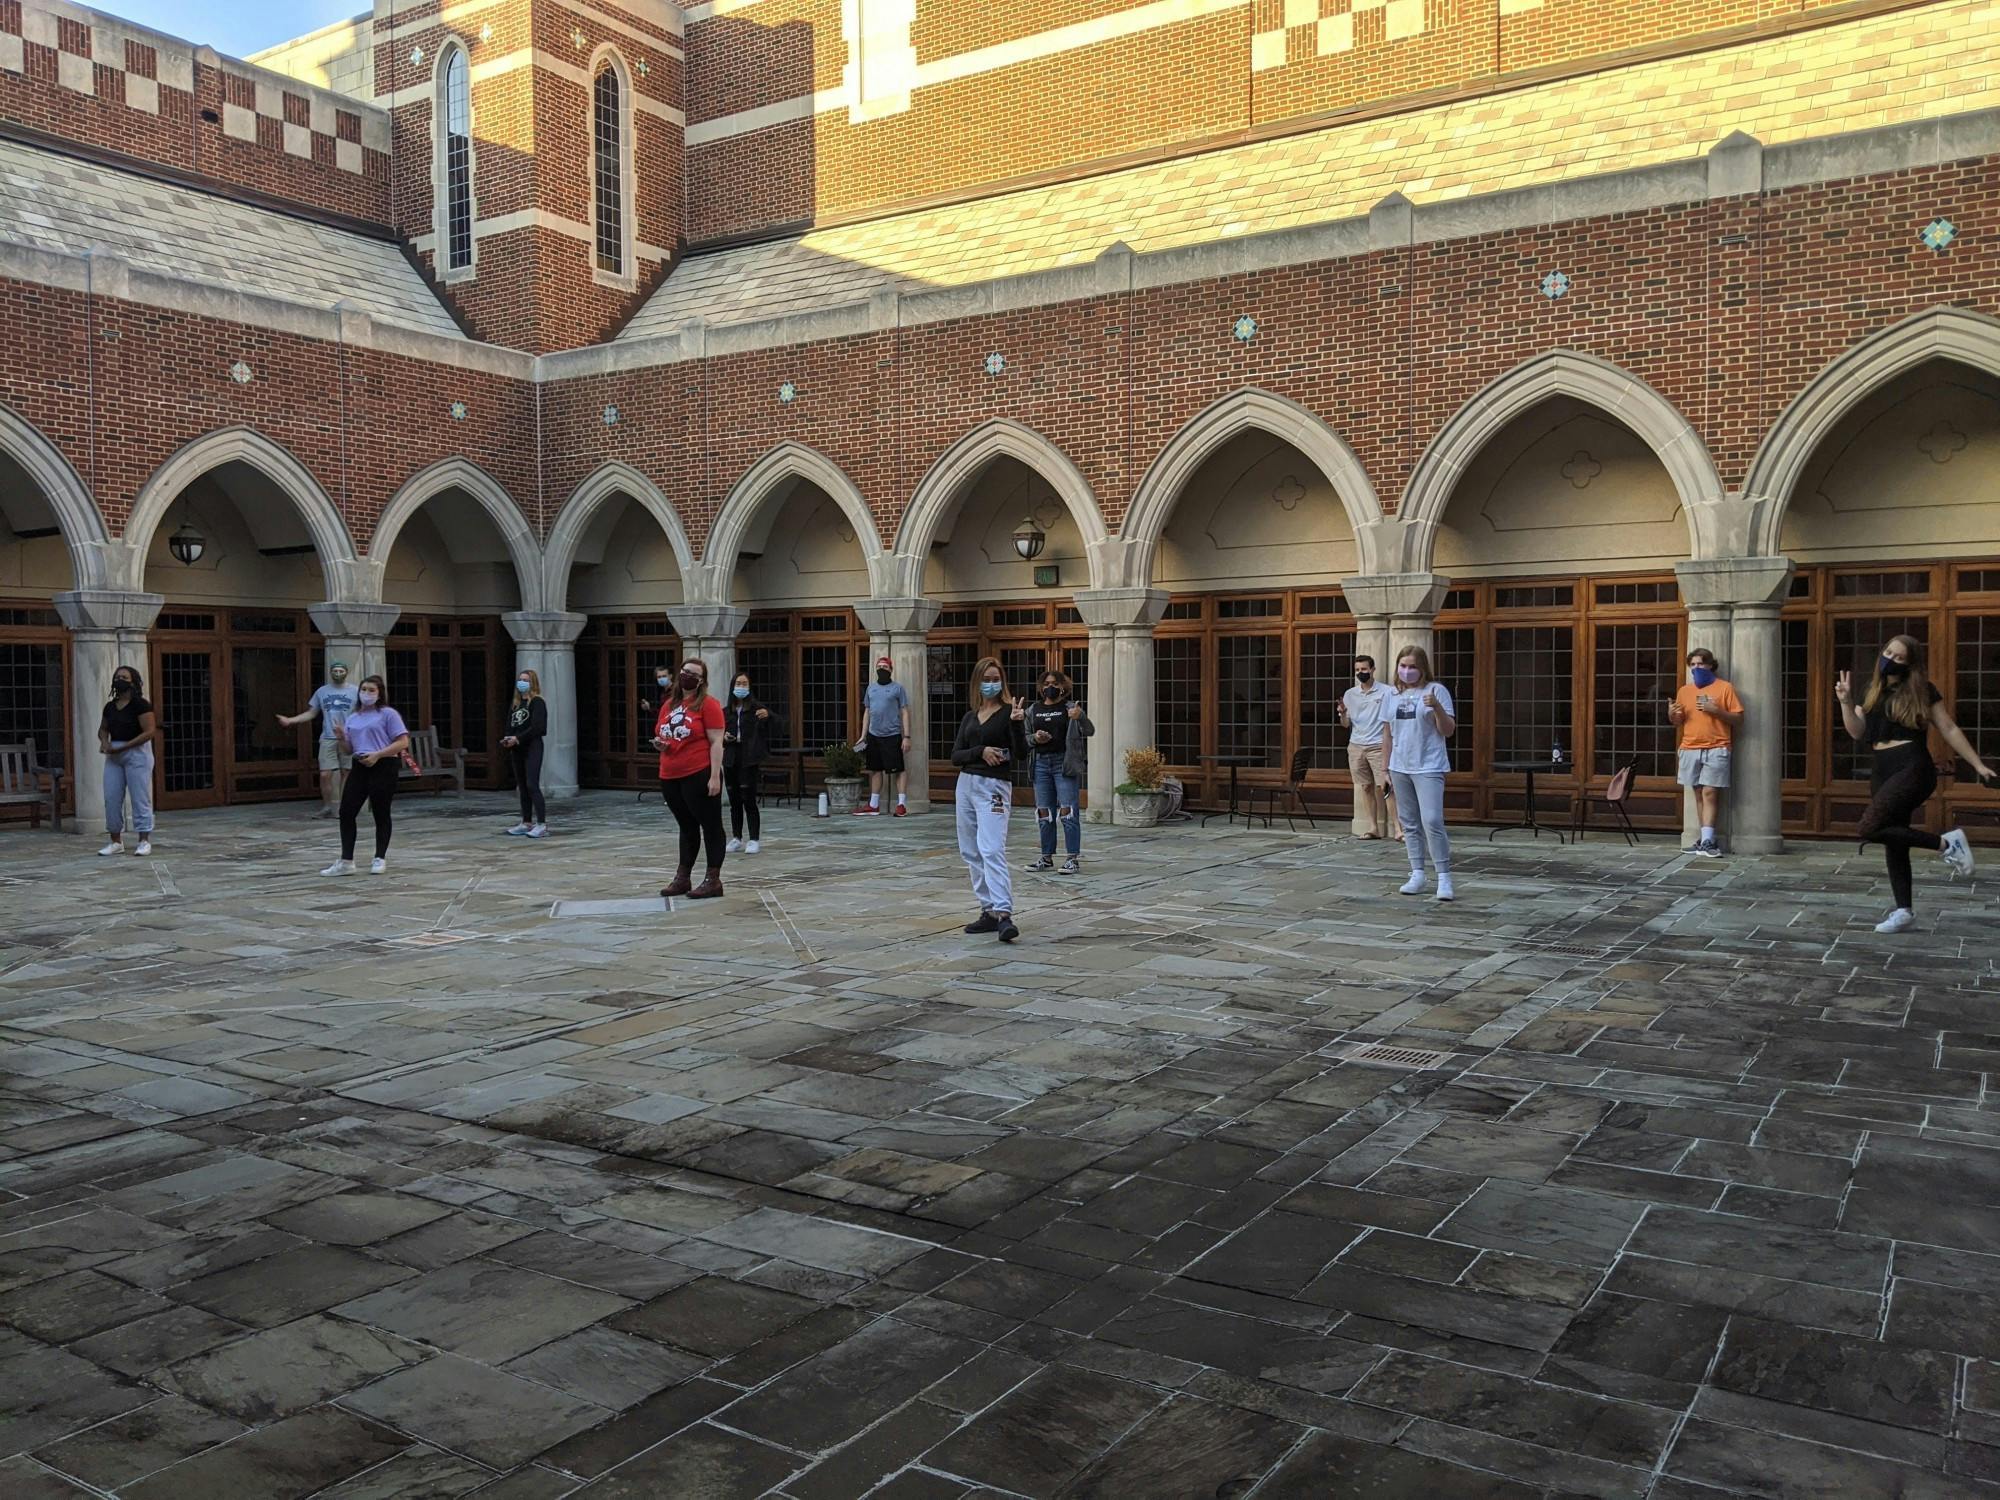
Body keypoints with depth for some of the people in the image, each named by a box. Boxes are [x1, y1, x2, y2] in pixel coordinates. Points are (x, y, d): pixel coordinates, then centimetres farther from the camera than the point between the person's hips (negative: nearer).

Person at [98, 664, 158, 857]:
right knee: (111, 798, 4)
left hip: (136, 754, -7)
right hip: (113, 756, 7)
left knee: (140, 798, -4)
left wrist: (123, 747, -18)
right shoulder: (110, 707, 12)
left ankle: (144, 841, 2)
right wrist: (104, 741, -1)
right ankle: (116, 841, 13)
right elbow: (102, 729, 23)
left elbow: (150, 732, -16)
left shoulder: (140, 705, -9)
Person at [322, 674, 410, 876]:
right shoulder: (352, 718, 17)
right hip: (359, 767, 6)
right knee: (346, 812, -2)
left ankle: (380, 859, 14)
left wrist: (377, 755, -17)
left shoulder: (388, 714, -1)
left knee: (381, 813, 2)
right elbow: (349, 750, 20)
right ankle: (346, 861, 3)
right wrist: (342, 737, -1)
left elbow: (403, 742, -9)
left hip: (383, 767, -6)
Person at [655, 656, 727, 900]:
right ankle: (682, 878, 24)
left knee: (710, 826, 1)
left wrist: (714, 777, -16)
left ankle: (713, 880, 5)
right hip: (670, 777, 7)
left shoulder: (707, 704, -6)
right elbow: (661, 735, 26)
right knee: (687, 827, 17)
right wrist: (659, 743, 1)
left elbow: (716, 742, -10)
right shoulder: (668, 704, 14)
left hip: (699, 775, -7)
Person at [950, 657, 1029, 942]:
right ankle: (989, 911, 15)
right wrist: (980, 751, -12)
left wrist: (1017, 724, -28)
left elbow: (1021, 753, -14)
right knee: (971, 852, 8)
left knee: (992, 851, -20)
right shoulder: (969, 717, 13)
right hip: (966, 784, 7)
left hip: (994, 787, -7)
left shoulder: (1010, 711, -3)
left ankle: (1004, 914, -27)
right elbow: (955, 756, 5)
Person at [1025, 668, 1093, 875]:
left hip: (1064, 763, -5)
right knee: (1044, 813, 8)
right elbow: (1025, 737, 19)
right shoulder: (1034, 710, 12)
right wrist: (1035, 738, -4)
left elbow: (1089, 731, -11)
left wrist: (1079, 717, -31)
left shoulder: (1070, 708, -1)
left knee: (1068, 811, -7)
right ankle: (1047, 858, 17)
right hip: (1041, 763, 5)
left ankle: (1073, 858, -2)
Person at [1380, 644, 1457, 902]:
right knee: (1409, 824, 10)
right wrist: (1386, 769, 13)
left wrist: (1437, 707, -23)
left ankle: (1444, 877, -7)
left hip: (1428, 768, -5)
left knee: (1432, 822, -14)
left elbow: (1448, 731, -6)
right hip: (1400, 768, 6)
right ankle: (1417, 874, 17)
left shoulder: (1436, 690, -4)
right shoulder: (1392, 695, 10)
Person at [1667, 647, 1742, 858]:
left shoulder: (1724, 688, 2)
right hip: (1690, 750, 4)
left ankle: (1707, 841, -15)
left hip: (1716, 750, -4)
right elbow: (1678, 723, 19)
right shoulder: (1684, 690, 14)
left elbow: (1738, 718, 1)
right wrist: (1672, 715, -3)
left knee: (1710, 793, -11)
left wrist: (1717, 711, -14)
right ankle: (1707, 838, 9)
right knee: (1699, 794, 5)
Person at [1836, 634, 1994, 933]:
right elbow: (1858, 732, 4)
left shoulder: (1922, 690, -1)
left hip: (1913, 768, -6)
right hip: (1882, 773, 6)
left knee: (1870, 828, -22)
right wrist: (1846, 701, -10)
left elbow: (1949, 729, 1)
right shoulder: (1873, 692, 13)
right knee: (1893, 841, 8)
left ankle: (1947, 843, -9)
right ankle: (1904, 910, 14)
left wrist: (1978, 764, 1)